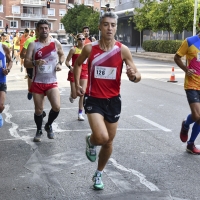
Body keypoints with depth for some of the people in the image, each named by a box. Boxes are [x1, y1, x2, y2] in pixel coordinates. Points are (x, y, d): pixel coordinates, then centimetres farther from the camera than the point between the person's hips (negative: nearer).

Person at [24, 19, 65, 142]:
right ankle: (39, 131, 31)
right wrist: (35, 63, -29)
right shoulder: (33, 45, -5)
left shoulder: (56, 43, -1)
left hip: (52, 82, 1)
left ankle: (49, 125, 15)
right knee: (38, 110, 6)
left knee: (57, 107, -14)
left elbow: (62, 55, 20)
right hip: (37, 82, 0)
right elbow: (26, 63, -9)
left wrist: (60, 64, 1)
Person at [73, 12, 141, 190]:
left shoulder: (123, 50, -8)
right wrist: (77, 84, 2)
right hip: (94, 99, -2)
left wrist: (133, 76, -28)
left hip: (113, 100, 2)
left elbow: (137, 76, -4)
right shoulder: (89, 48, -7)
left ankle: (99, 174, 37)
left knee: (109, 141, 13)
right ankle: (90, 141, 16)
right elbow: (77, 64, 14)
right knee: (101, 138, -22)